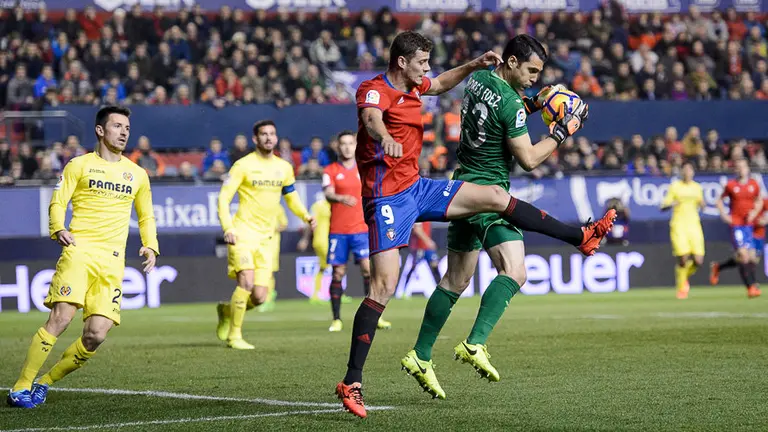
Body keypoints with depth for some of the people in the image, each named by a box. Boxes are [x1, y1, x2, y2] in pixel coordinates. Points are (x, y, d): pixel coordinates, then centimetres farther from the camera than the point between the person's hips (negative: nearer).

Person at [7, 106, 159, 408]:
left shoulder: (137, 174, 18)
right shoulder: (79, 165, 7)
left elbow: (146, 217, 26)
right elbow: (57, 202, 2)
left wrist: (150, 247, 8)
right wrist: (58, 228, -19)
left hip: (112, 262, 4)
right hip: (79, 251, -4)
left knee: (96, 335, -9)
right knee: (60, 319, -19)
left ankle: (45, 382, 10)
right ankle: (21, 387, -10)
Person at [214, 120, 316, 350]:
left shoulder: (284, 167, 11)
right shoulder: (243, 165, -5)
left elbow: (292, 198, 21)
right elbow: (223, 198, -5)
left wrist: (306, 216, 1)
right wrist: (227, 228, -18)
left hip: (265, 237, 5)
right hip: (242, 233, -5)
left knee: (259, 297, -1)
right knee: (247, 282, -19)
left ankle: (227, 311, 29)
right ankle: (234, 336, -7)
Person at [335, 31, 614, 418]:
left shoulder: (411, 87, 12)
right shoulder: (375, 89, -14)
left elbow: (439, 84, 35)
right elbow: (371, 117, -38)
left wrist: (474, 66, 23)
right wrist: (385, 138, -61)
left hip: (416, 188, 8)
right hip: (387, 198, -8)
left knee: (496, 197, 6)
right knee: (383, 288, -14)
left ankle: (580, 237, 18)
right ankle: (351, 383, -11)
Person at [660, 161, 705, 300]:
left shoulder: (697, 187, 10)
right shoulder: (675, 186, 0)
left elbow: (701, 207, 23)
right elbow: (663, 207, -1)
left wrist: (701, 203, -1)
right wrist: (672, 204, -22)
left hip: (694, 225, 3)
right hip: (678, 226, -3)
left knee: (698, 261, -7)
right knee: (683, 259, -12)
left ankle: (686, 276, 26)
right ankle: (681, 287, 11)